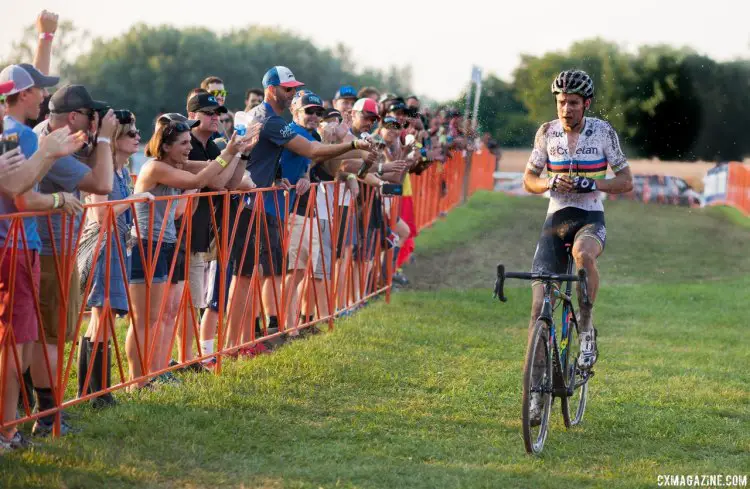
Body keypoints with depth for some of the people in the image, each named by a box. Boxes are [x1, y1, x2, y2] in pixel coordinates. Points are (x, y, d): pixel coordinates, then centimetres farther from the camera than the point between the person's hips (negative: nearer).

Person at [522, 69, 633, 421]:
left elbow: (626, 182, 1)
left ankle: (586, 328, -16)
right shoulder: (547, 133, 2)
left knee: (583, 254, -40)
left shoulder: (603, 132, -3)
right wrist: (551, 183, -12)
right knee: (539, 303, -7)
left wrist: (592, 184, -16)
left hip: (591, 219, -2)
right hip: (556, 220, 3)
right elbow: (529, 180, 10)